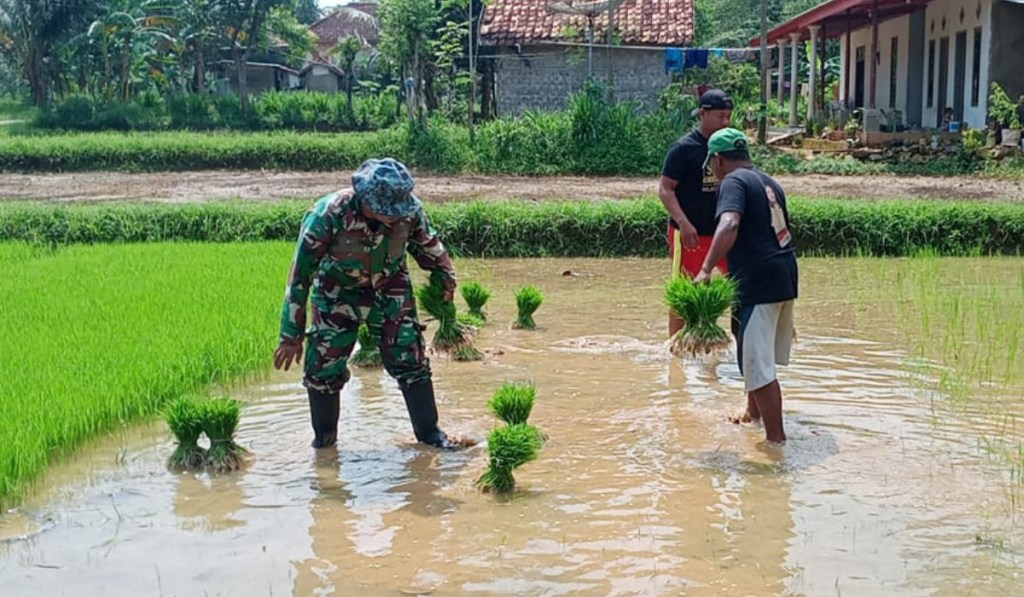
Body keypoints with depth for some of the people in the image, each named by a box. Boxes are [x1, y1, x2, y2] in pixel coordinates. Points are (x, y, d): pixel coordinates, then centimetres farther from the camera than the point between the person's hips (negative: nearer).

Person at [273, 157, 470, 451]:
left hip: (390, 290, 2)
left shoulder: (410, 210, -24)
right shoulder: (327, 216, -32)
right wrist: (292, 336, -19)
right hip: (338, 293, -2)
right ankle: (323, 438, 20)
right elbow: (300, 275, -23)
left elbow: (426, 243, 2)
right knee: (323, 368, -2)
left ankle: (429, 432, 16)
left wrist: (446, 275, 15)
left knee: (410, 361, 0)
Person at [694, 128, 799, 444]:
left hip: (758, 283, -10)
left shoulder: (734, 182, -9)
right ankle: (753, 415, 42)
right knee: (757, 354, 26)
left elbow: (729, 225, -28)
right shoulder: (769, 182, 18)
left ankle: (776, 437, -2)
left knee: (759, 365, -4)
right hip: (785, 276, 10)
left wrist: (706, 270, -34)